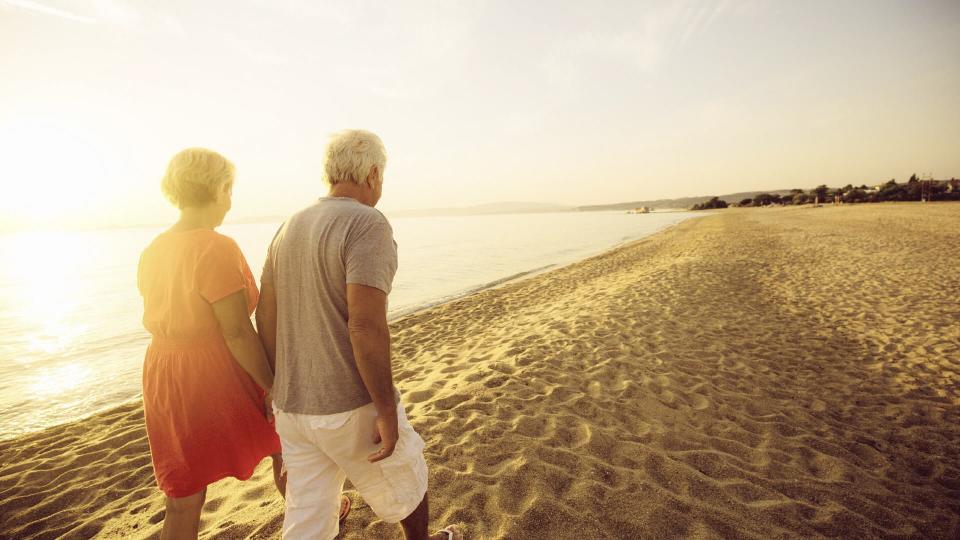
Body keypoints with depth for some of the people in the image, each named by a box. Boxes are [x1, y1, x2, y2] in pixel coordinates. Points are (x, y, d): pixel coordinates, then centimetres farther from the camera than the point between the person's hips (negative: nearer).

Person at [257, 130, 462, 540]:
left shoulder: (288, 229, 6)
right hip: (350, 407, -6)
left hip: (291, 406, 7)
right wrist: (387, 411, -17)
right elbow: (365, 326, -26)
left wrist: (288, 384, 20)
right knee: (405, 482, 22)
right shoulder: (367, 224, -17)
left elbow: (265, 318, 10)